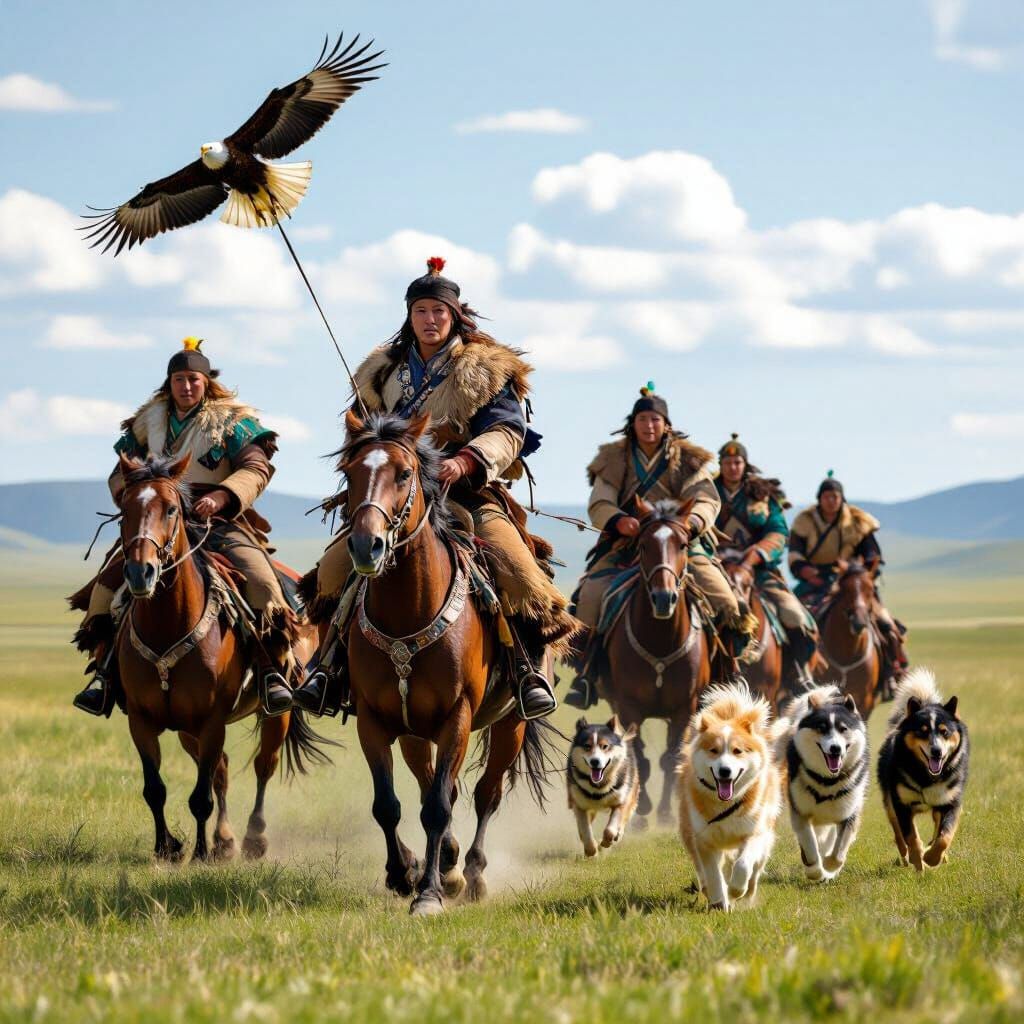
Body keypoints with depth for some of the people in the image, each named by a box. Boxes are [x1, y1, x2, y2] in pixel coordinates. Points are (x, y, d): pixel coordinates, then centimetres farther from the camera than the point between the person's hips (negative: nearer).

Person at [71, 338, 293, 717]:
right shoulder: (148, 424, 15)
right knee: (111, 577, -15)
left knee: (260, 578, -28)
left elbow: (256, 468, -8)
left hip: (220, 524, -3)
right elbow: (121, 473, 16)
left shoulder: (231, 421, 4)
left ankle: (273, 670, -24)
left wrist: (220, 496, -25)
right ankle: (104, 670, -7)